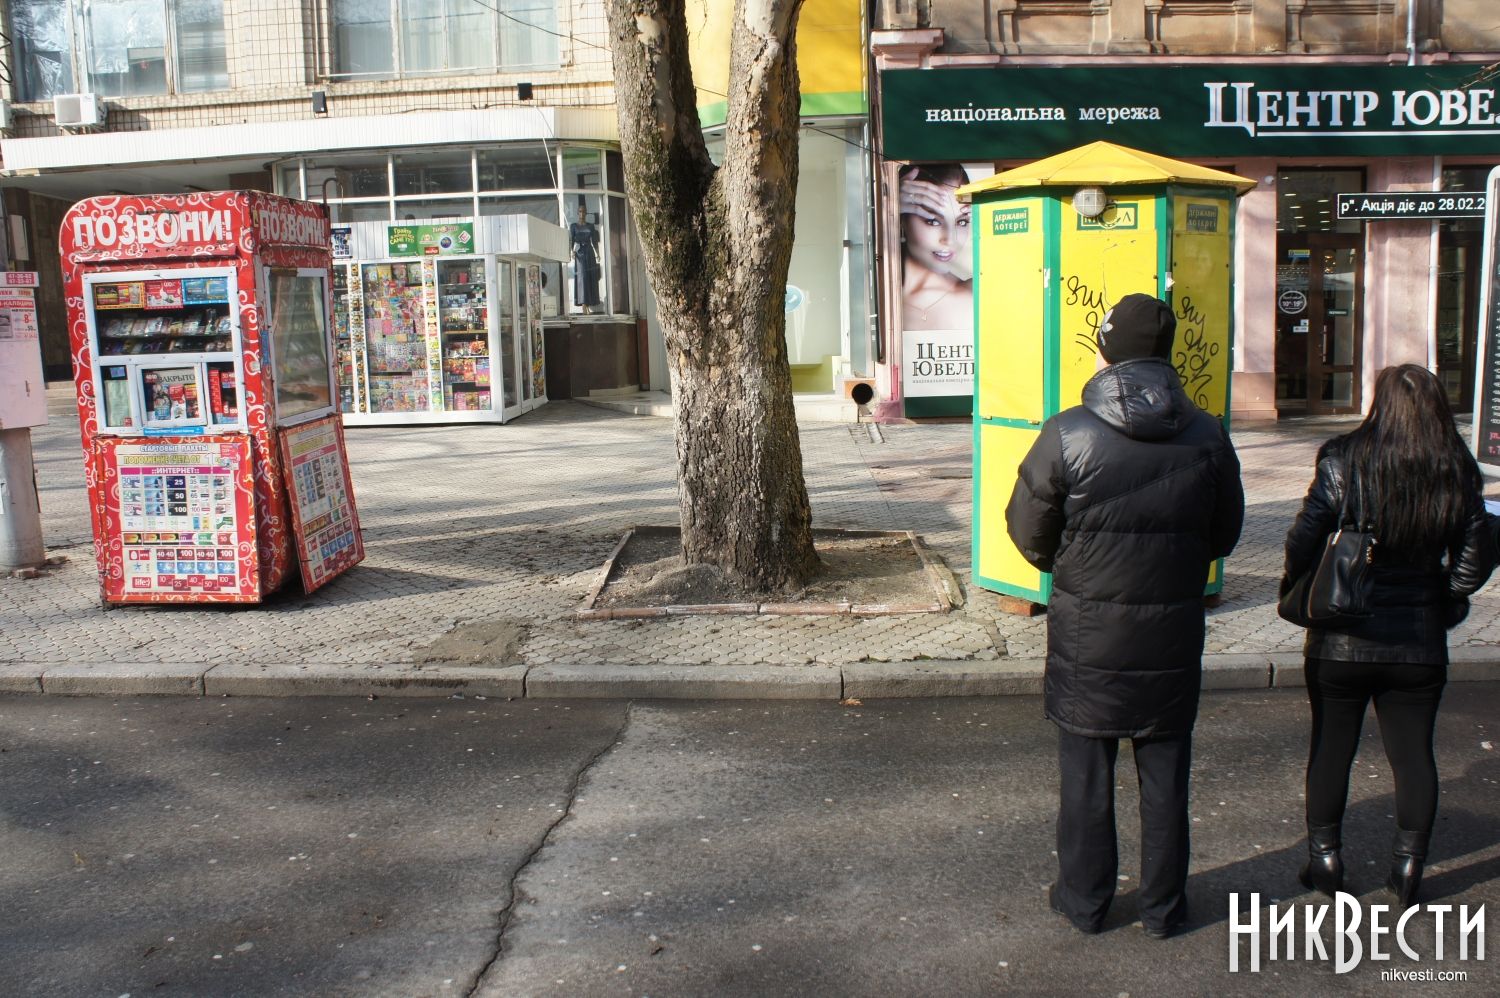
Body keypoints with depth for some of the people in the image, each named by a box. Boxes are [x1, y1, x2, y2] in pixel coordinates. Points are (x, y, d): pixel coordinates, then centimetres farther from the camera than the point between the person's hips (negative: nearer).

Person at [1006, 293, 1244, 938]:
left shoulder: (1067, 434, -15)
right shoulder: (1207, 437, -6)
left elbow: (1028, 531, -6)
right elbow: (1225, 535, 5)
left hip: (1086, 634, -2)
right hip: (1174, 632, 2)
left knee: (1085, 770, 12)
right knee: (1165, 771, 15)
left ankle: (1083, 901, 25)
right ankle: (1163, 907, 27)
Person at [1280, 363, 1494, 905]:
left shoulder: (1344, 462, -13)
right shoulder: (1457, 475, -4)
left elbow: (1303, 541, -15)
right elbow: (1477, 557, 1)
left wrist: (1298, 591, 1)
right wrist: (1443, 602, 13)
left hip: (1341, 641, -2)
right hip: (1420, 642, 2)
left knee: (1331, 748, 12)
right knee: (1414, 753, 14)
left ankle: (1324, 855, 21)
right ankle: (1409, 863, 23)